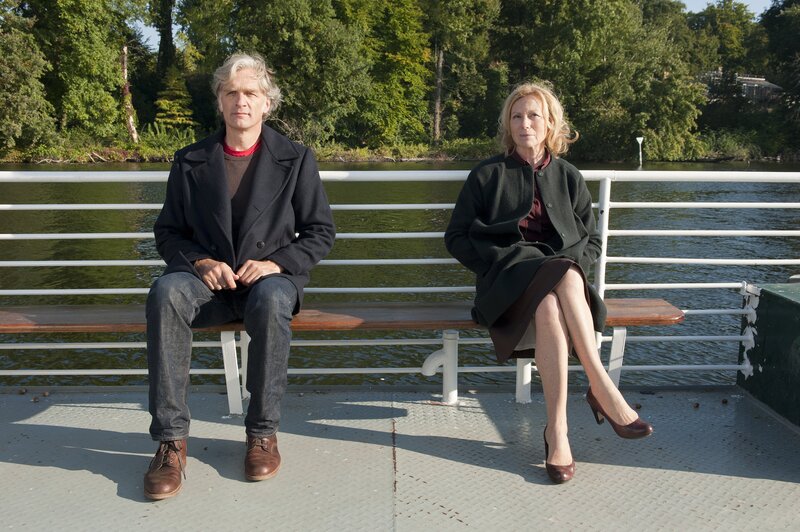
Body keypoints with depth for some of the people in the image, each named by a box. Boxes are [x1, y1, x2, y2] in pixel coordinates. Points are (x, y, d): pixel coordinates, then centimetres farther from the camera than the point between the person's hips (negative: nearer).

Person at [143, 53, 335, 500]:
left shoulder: (296, 159, 6)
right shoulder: (190, 161, 10)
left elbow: (321, 232, 5)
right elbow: (167, 231, 11)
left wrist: (277, 263, -13)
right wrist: (200, 261, -10)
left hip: (270, 277, -1)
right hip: (207, 278, 2)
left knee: (271, 301, -38)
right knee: (166, 292, -33)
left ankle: (263, 432, -20)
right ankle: (171, 440, -28)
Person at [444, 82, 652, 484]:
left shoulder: (568, 177, 19)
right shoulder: (488, 174, 12)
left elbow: (591, 241, 21)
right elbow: (456, 237, 9)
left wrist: (571, 267, -1)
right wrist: (500, 262, -6)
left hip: (563, 272, 2)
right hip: (508, 275, -2)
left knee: (550, 308, -37)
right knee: (556, 292, -38)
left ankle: (556, 429, -36)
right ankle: (602, 388, -34)